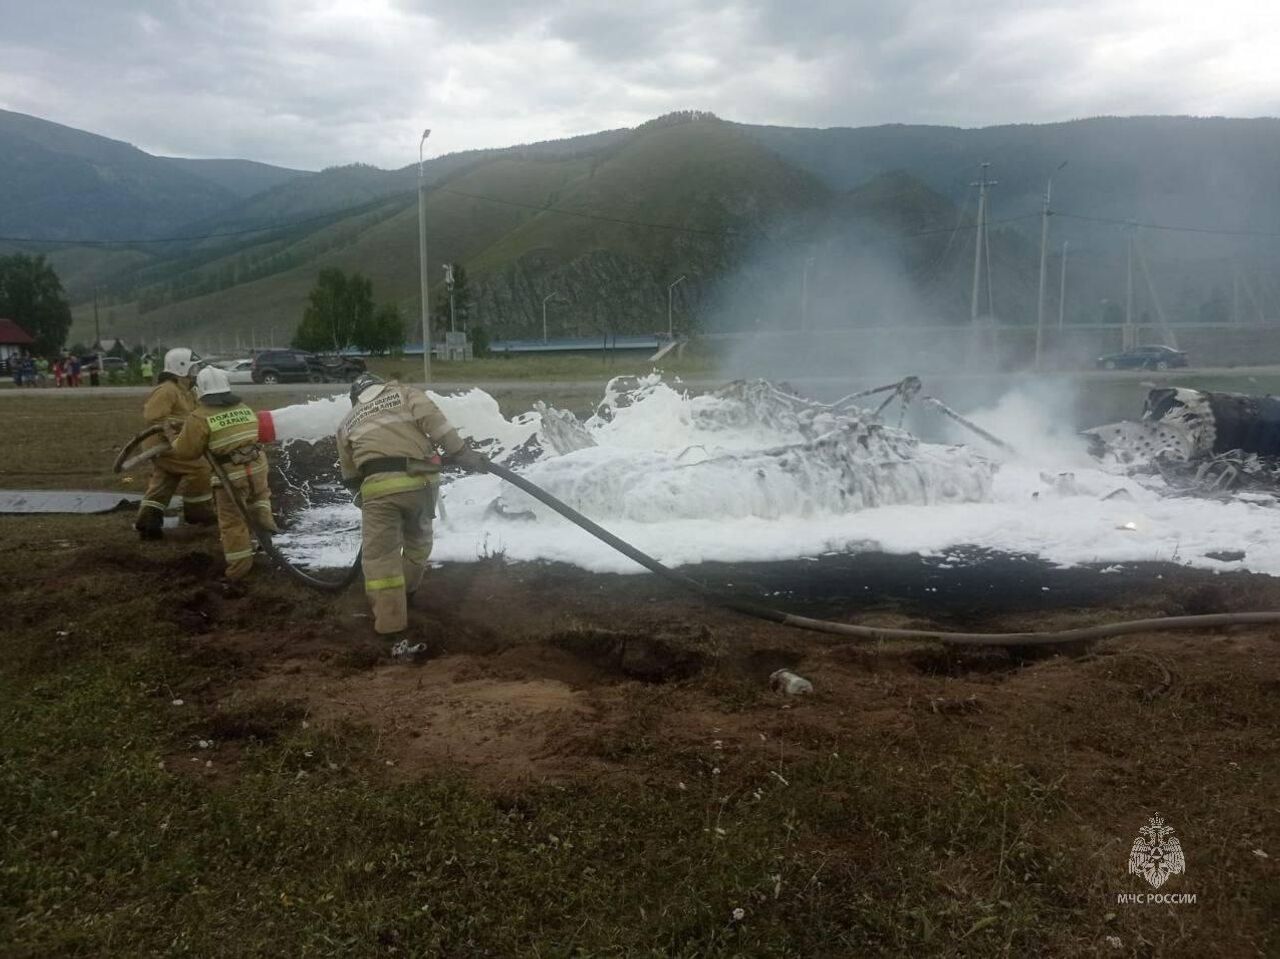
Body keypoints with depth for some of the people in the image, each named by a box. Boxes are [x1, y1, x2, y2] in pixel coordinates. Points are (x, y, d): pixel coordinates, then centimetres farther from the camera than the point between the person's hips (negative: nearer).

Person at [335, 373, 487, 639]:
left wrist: (363, 490, 42)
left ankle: (389, 615, 3)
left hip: (378, 486, 0)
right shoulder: (406, 394, 20)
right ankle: (407, 586, 42)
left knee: (380, 552, 6)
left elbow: (350, 475, 26)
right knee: (418, 535, 25)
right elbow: (433, 420, -1)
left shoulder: (347, 422, 26)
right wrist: (461, 453, -3)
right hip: (419, 479, 1)